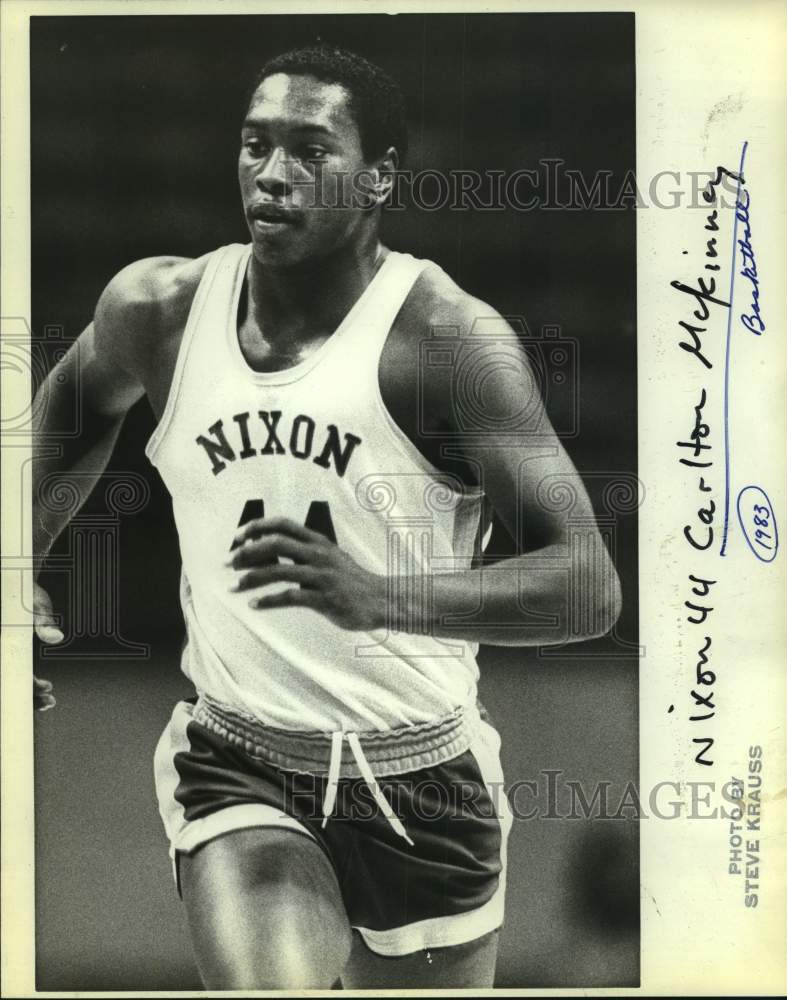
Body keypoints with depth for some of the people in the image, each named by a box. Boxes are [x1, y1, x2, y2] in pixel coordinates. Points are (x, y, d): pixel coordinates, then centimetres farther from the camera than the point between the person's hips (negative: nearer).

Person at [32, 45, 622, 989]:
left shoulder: (447, 336, -18)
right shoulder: (159, 308, -5)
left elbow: (589, 587, -24)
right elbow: (77, 403, 19)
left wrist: (382, 599, -38)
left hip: (421, 776, -1)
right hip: (235, 758, 1)